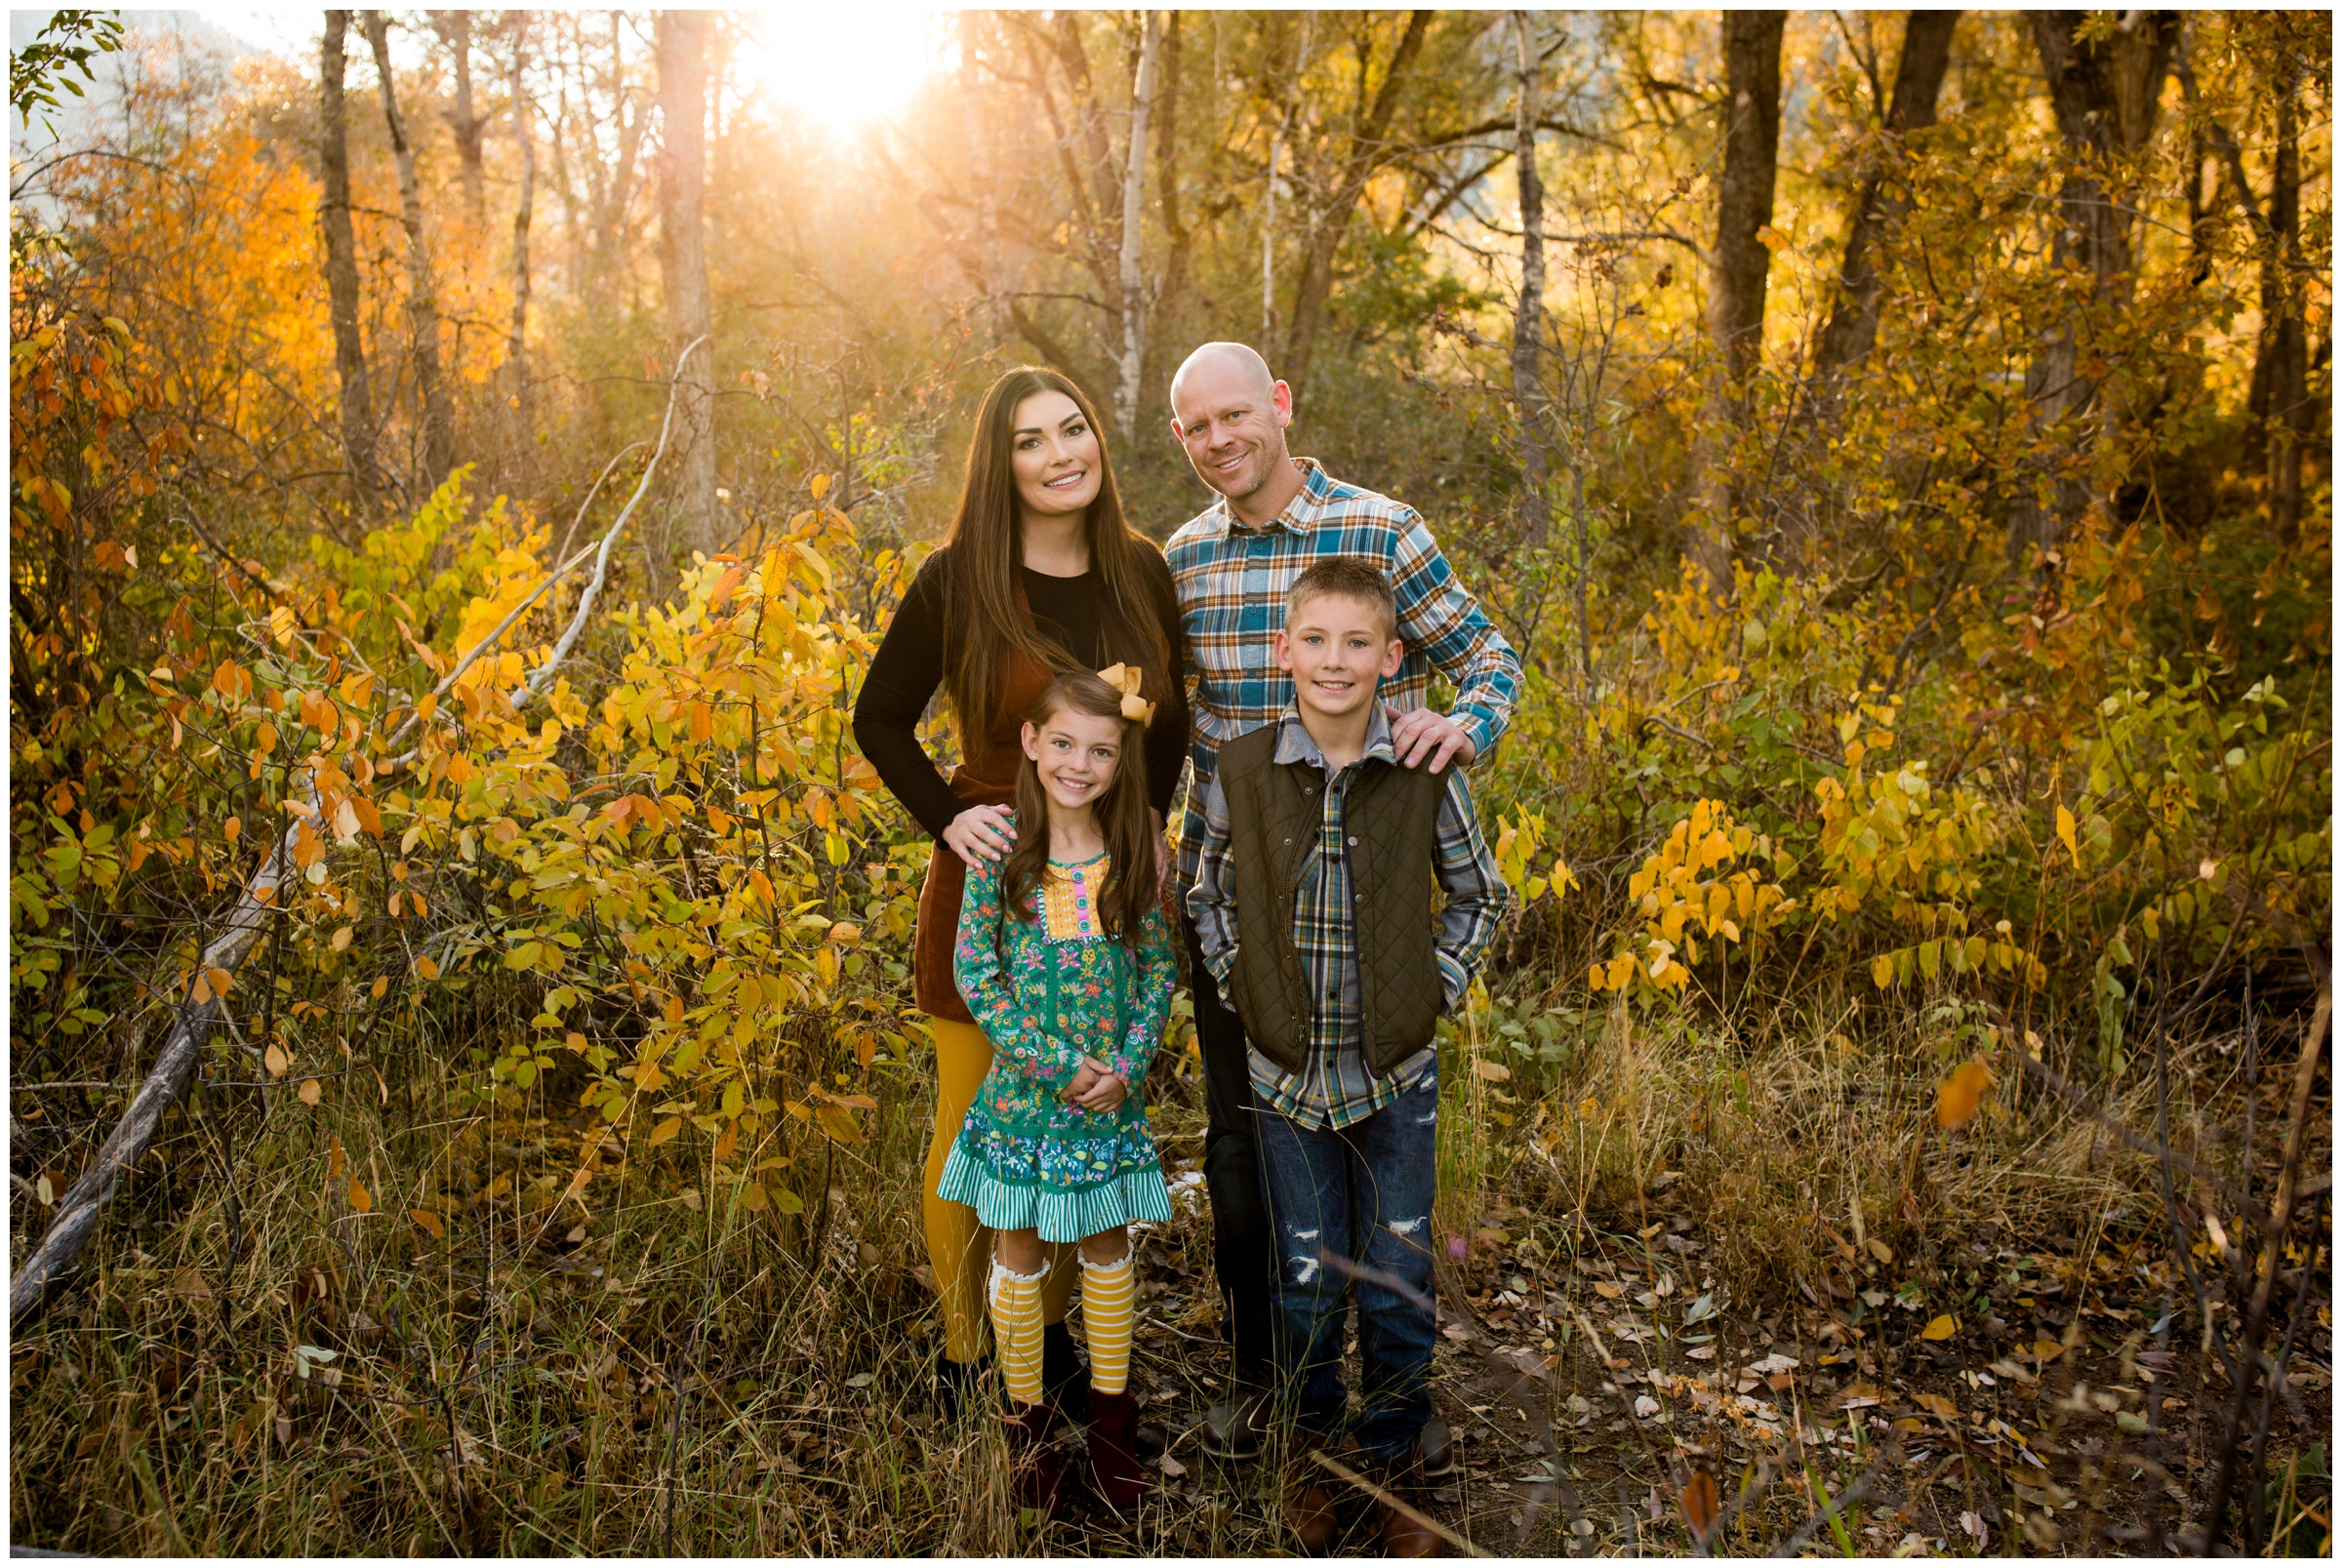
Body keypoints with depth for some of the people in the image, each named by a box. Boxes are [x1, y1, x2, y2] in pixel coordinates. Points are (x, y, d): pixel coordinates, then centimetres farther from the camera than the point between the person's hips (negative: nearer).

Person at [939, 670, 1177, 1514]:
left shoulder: (1135, 852, -6)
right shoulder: (1000, 851, -11)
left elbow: (1159, 968, 0)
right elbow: (976, 976, -11)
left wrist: (1129, 1064, -13)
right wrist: (1060, 1063, -15)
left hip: (1115, 1089, 2)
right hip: (1024, 1087, -1)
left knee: (1108, 1249, 16)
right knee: (1019, 1254, 12)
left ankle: (1111, 1414, 34)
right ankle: (1028, 1418, 30)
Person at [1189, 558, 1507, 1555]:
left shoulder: (1428, 775, -9)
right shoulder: (1241, 772, -7)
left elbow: (1479, 894, 5)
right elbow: (1208, 895, 8)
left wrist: (1436, 990, -3)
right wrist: (1240, 985, -2)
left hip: (1396, 1075, 0)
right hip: (1287, 1073, 1)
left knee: (1399, 1287, 9)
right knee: (1305, 1285, 11)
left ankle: (1397, 1464, 32)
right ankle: (1311, 1453, 36)